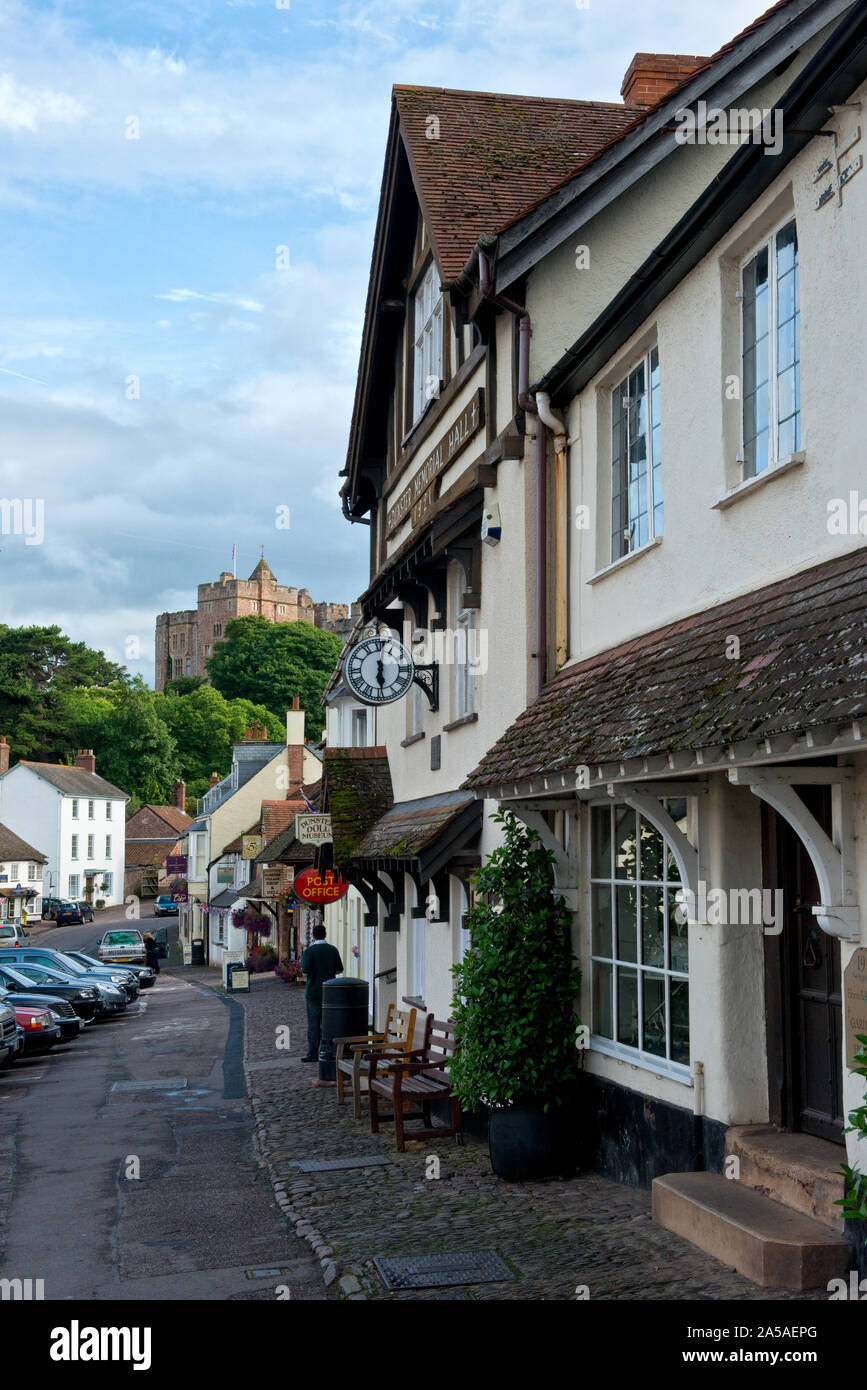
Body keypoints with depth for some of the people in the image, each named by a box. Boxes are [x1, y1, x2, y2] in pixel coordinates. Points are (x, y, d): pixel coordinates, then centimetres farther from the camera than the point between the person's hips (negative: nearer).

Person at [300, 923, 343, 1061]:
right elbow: (339, 970, 8)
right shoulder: (333, 950, 2)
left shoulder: (310, 951, -12)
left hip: (314, 992, -4)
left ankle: (312, 1054, 1)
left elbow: (305, 973, -14)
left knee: (313, 1024, 1)